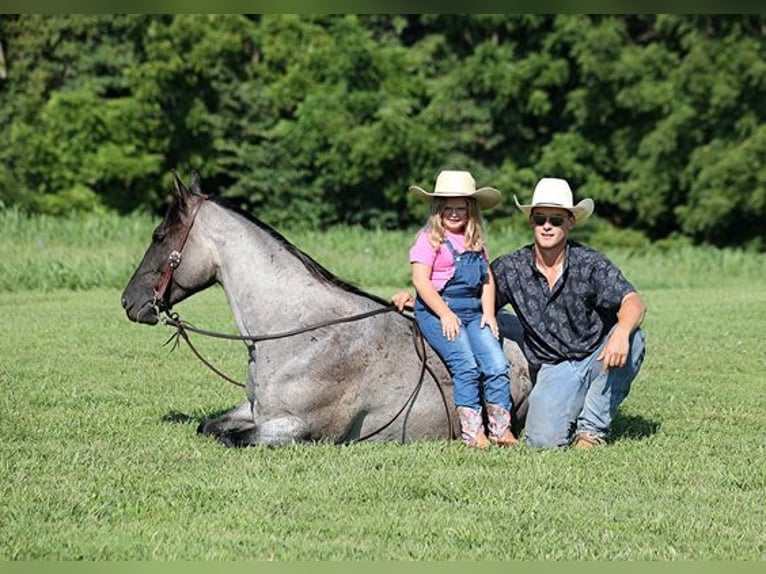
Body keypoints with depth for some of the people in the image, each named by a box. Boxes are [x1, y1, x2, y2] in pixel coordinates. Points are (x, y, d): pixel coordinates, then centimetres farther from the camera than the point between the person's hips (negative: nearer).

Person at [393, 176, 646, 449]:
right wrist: (417, 300, -2)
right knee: (544, 440, -26)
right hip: (554, 368, 0)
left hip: (598, 356, 0)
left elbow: (633, 302, -20)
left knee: (632, 338, -34)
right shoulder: (511, 268, -2)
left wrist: (621, 333, -43)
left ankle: (591, 427, -14)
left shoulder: (590, 263, -9)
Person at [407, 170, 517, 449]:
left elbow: (487, 278, 17)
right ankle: (472, 432, -18)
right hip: (436, 311, -5)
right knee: (466, 365, -22)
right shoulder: (429, 239, -2)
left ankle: (501, 429, -6)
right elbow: (421, 280, -10)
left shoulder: (476, 242, 16)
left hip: (472, 311, 5)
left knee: (497, 365, -12)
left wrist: (489, 312, 2)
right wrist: (445, 314, -15)